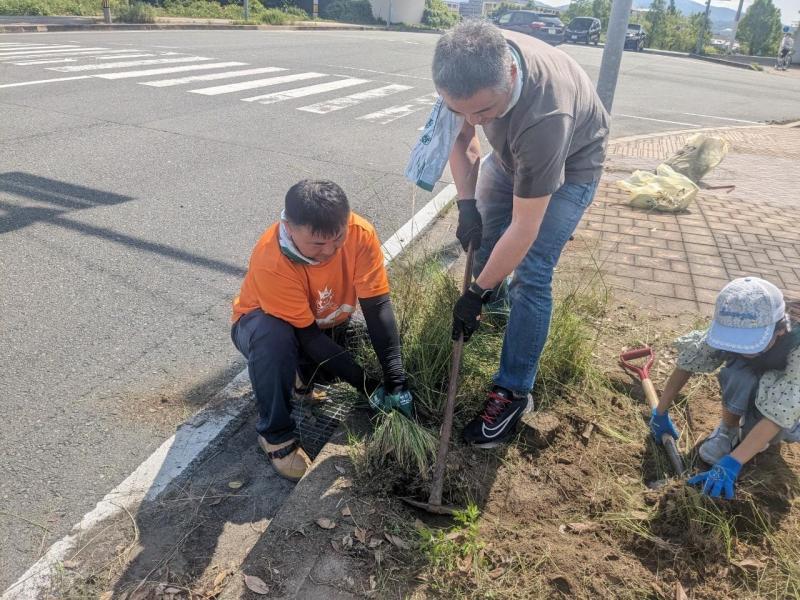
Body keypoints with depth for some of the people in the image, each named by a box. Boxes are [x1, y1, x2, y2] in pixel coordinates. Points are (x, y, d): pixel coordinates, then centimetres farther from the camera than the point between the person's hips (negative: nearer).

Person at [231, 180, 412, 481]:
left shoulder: (360, 233, -28)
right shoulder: (270, 261, -37)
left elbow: (377, 305, -27)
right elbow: (308, 335, -33)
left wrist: (396, 379, -35)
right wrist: (369, 387, -34)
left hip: (328, 324, 4)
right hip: (267, 323, -4)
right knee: (273, 337, -38)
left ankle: (304, 374, 8)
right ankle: (276, 435, -15)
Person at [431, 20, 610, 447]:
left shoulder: (544, 117, -46)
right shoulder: (474, 67, -28)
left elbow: (523, 230, -38)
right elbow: (462, 137, -7)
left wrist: (476, 294, -30)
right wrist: (466, 205, -16)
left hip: (570, 162, -6)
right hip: (513, 150, 6)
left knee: (531, 273, -15)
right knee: (483, 233, 11)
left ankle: (513, 392, -4)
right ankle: (494, 296, 44)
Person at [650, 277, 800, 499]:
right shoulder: (729, 331, -30)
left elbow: (779, 414, -44)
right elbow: (687, 361, -21)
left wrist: (731, 463, -50)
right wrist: (661, 412, -16)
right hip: (749, 393, 2)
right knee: (739, 372, -32)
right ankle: (728, 430, -5)